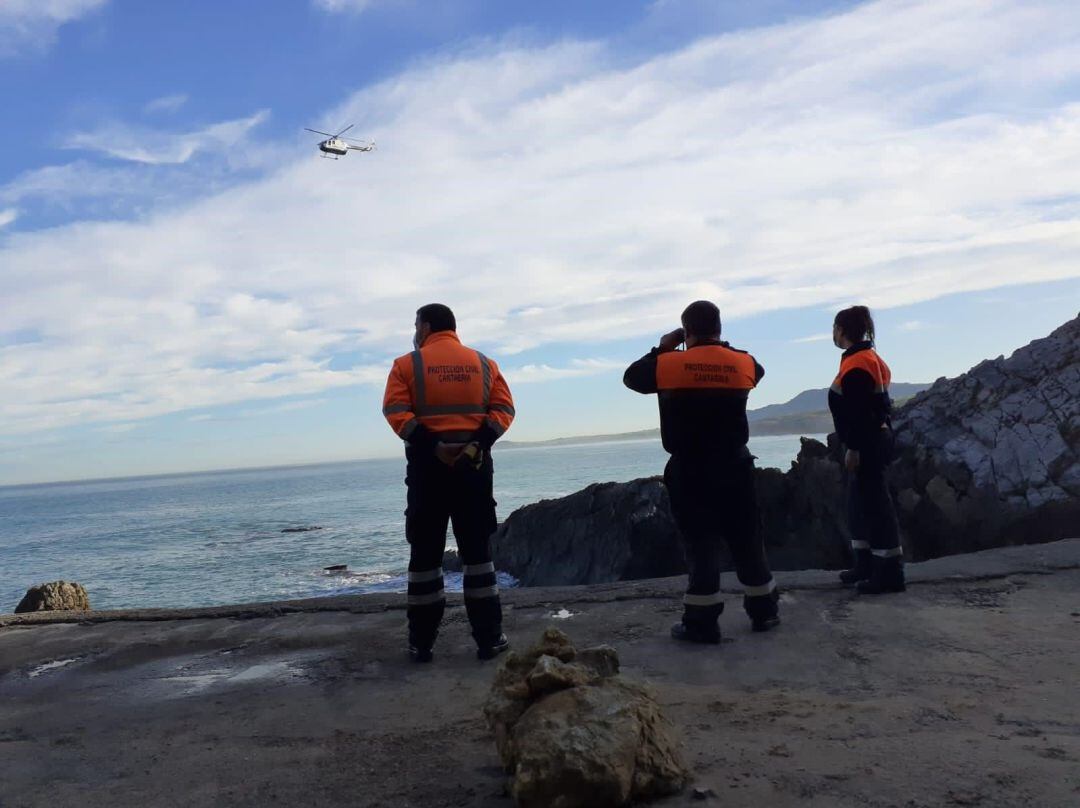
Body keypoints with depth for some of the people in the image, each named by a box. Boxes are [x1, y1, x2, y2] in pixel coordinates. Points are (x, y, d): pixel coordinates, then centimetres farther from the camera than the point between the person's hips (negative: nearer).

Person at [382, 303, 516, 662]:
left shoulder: (407, 364, 3)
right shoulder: (484, 363, 11)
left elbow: (395, 411, -11)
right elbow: (504, 408, 0)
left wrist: (432, 446, -16)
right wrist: (476, 443, -11)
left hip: (427, 464, -2)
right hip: (474, 463, 2)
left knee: (424, 552, 6)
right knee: (477, 551, 7)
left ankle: (421, 642, 10)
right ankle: (489, 638, 7)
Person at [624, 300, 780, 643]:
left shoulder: (668, 365, -8)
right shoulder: (743, 363, 0)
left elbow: (631, 377, 8)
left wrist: (661, 349, 16)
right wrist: (722, 347, 23)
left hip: (690, 472, -2)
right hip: (735, 468, 3)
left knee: (701, 544, 1)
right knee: (747, 542, 13)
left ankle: (703, 623, 2)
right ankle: (764, 611, 24)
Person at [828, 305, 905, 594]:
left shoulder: (856, 364, -16)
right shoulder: (866, 358, 16)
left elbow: (858, 412, -22)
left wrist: (853, 448, -22)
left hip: (866, 444, -11)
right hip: (873, 440, 11)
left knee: (876, 505, -8)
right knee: (860, 502, 16)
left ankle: (890, 572, -5)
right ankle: (866, 564, 23)